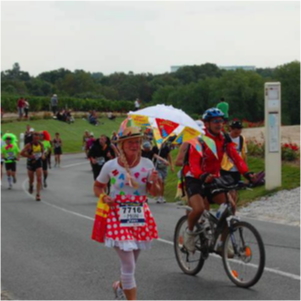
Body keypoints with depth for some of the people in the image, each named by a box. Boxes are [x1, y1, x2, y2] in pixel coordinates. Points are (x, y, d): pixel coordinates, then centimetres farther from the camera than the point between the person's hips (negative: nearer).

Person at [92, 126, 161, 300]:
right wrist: (103, 197, -14)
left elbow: (154, 192, 4)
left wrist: (155, 182, -18)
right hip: (118, 216, -4)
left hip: (140, 216, 4)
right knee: (129, 264, -10)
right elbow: (98, 186, 7)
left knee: (131, 262, 18)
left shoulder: (147, 164, -2)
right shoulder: (111, 166, -7)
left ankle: (121, 285, 49)